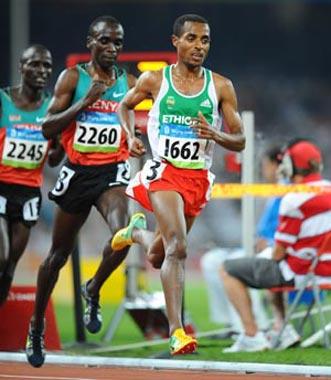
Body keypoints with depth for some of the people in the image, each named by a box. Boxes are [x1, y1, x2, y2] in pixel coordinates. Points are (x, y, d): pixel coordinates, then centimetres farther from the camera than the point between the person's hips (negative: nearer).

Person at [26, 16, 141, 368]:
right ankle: (37, 323, 31)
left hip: (112, 172, 1)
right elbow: (47, 128, -9)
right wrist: (85, 102, -17)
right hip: (77, 173, -1)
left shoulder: (129, 83, 5)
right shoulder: (72, 78, -3)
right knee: (59, 253, 11)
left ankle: (93, 290, 1)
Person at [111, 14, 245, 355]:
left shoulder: (221, 87, 1)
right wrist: (131, 136, 1)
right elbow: (125, 106, 19)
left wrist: (215, 135, -18)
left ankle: (136, 232, 53)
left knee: (157, 257, 17)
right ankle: (176, 331, -25)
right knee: (177, 246, -25)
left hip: (199, 178, 3)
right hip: (164, 171, -3)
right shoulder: (154, 80, -1)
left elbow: (239, 141, 3)